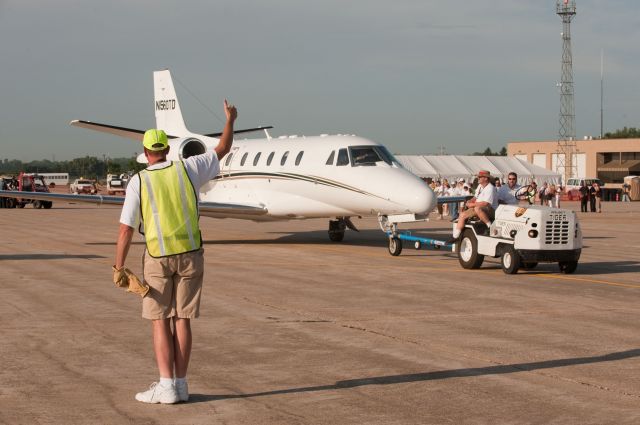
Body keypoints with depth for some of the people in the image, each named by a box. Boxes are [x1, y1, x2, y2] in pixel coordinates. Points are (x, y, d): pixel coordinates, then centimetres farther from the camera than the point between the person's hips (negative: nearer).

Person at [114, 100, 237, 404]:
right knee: (182, 320, 7)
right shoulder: (186, 169, -2)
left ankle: (166, 387, -5)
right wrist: (230, 120, 29)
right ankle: (180, 385, 7)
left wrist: (119, 268, -4)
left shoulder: (138, 182, -8)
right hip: (190, 254, 3)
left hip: (158, 258, -3)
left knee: (160, 322, 2)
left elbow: (126, 230, -10)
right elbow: (222, 150, 13)